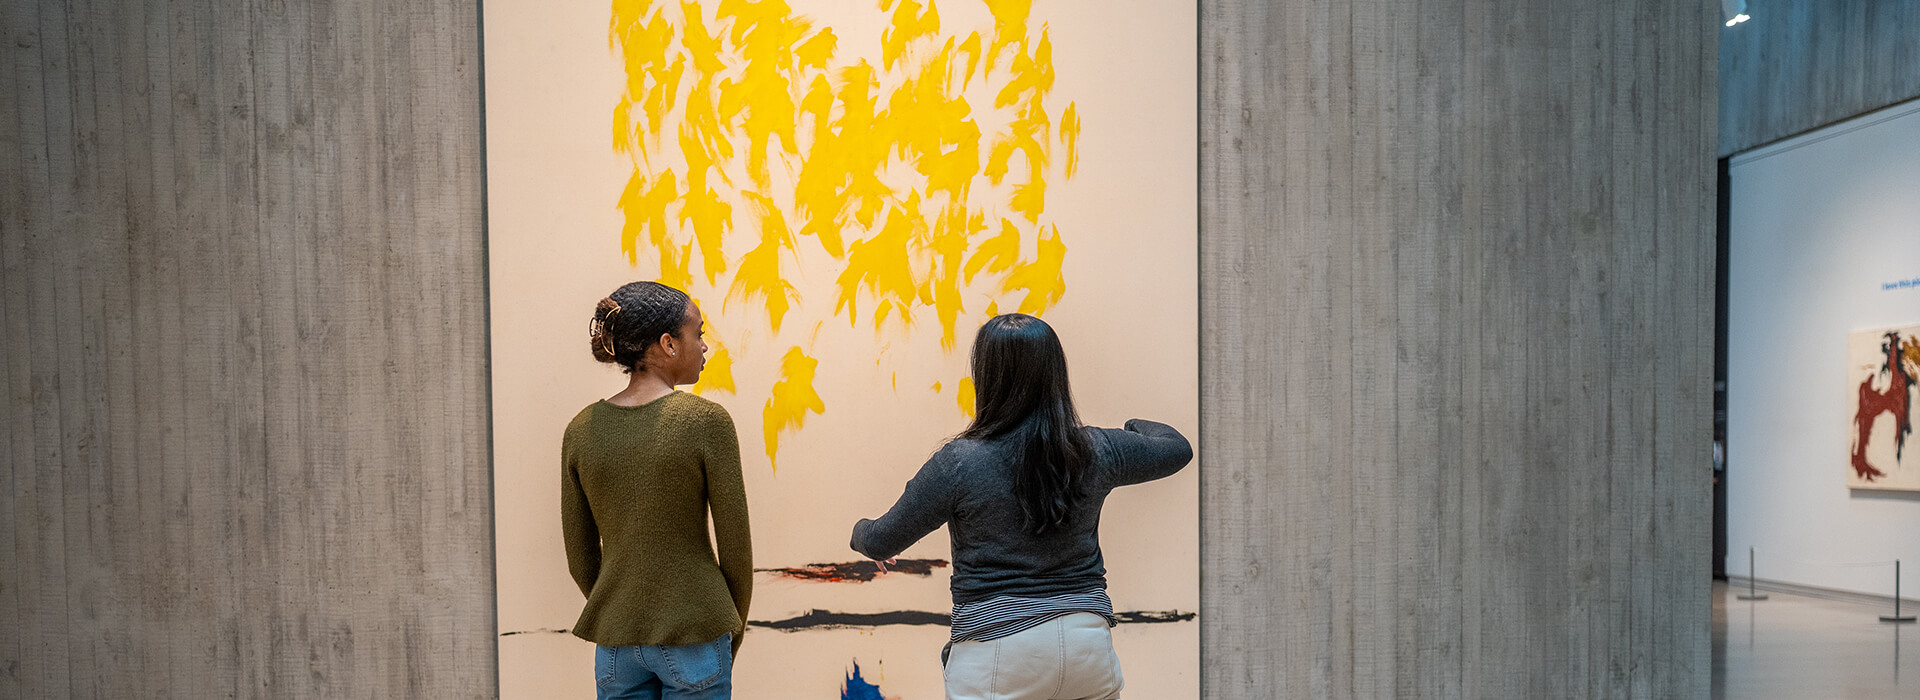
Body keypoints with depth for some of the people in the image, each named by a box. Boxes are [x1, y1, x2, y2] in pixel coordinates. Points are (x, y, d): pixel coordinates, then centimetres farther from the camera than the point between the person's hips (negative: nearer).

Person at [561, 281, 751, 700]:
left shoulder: (581, 430, 0)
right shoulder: (707, 421, -13)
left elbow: (580, 560, 6)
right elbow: (735, 547, -8)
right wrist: (733, 633, 8)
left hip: (615, 644, 4)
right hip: (693, 639, -4)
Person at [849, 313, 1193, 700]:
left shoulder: (958, 463, -12)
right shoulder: (1096, 451, -2)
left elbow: (881, 543, -1)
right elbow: (1178, 449, 16)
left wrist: (861, 530, 23)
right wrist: (1136, 426, 38)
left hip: (997, 654, -3)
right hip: (1088, 641, 4)